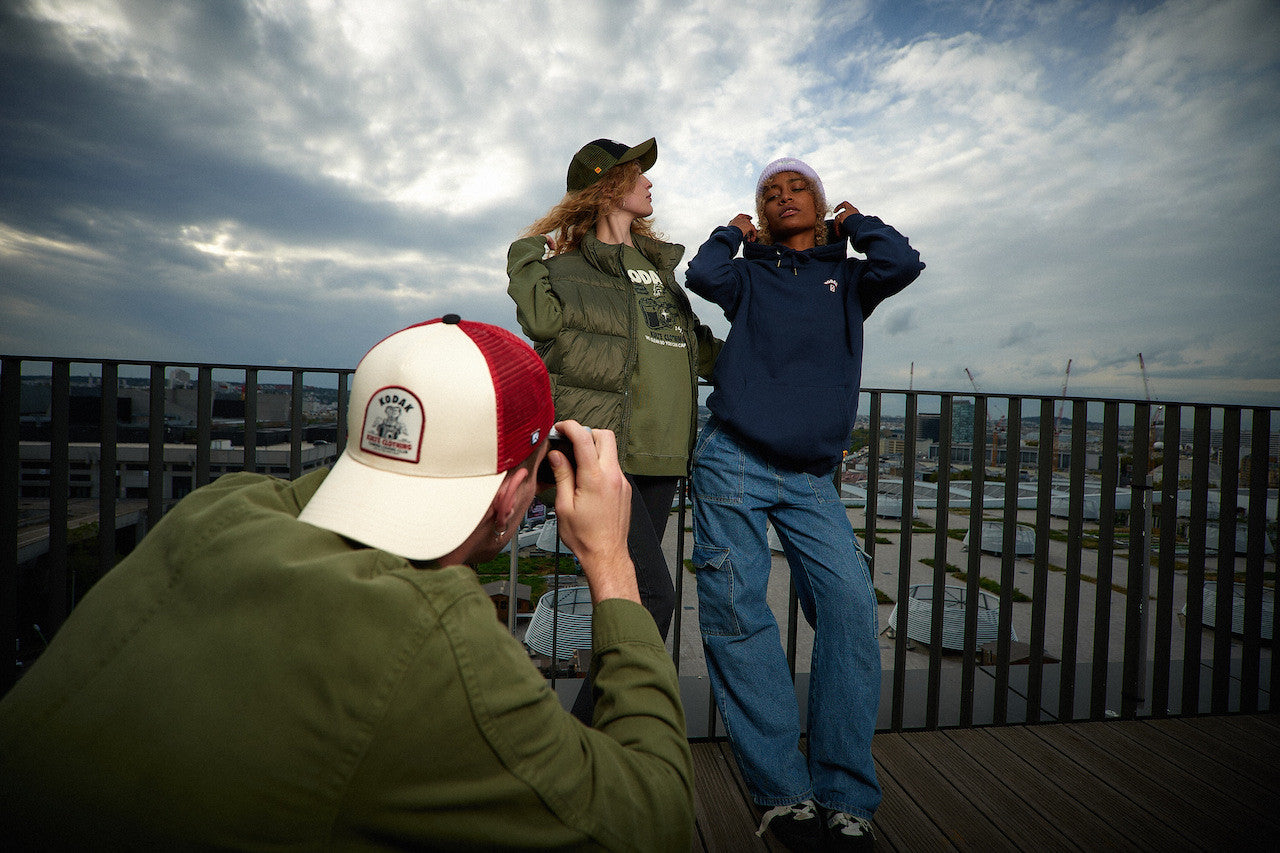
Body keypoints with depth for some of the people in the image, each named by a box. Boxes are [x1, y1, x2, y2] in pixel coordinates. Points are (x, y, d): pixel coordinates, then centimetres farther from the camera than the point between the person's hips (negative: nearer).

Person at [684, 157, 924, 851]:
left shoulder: (846, 278, 18)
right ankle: (785, 794, 8)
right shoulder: (749, 274, 14)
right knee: (737, 616, -5)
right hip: (733, 465, -1)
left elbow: (902, 264, -2)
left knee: (851, 607, -11)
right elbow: (703, 275, -7)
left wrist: (853, 220, 16)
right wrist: (732, 231, 14)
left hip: (811, 480, 2)